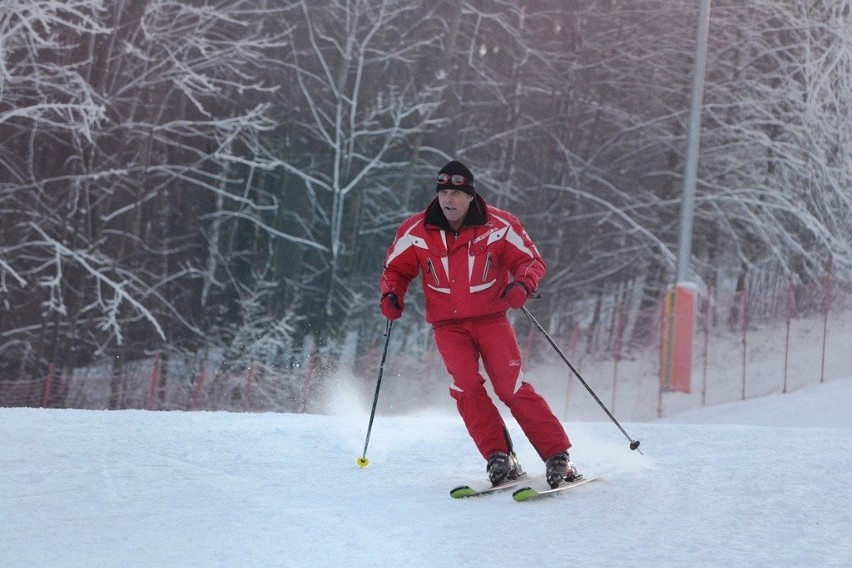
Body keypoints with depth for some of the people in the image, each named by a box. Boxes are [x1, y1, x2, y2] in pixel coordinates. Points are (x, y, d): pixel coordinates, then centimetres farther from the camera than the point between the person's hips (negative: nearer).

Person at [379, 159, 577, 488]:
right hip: (448, 326, 1)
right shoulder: (416, 232, -4)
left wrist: (522, 285, -22)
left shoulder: (498, 226, -8)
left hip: (491, 319, -1)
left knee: (512, 388, -14)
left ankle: (557, 457, -9)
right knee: (466, 386, -20)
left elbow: (531, 260, 0)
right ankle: (499, 458, -13)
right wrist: (391, 294, -11)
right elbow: (396, 269, 10)